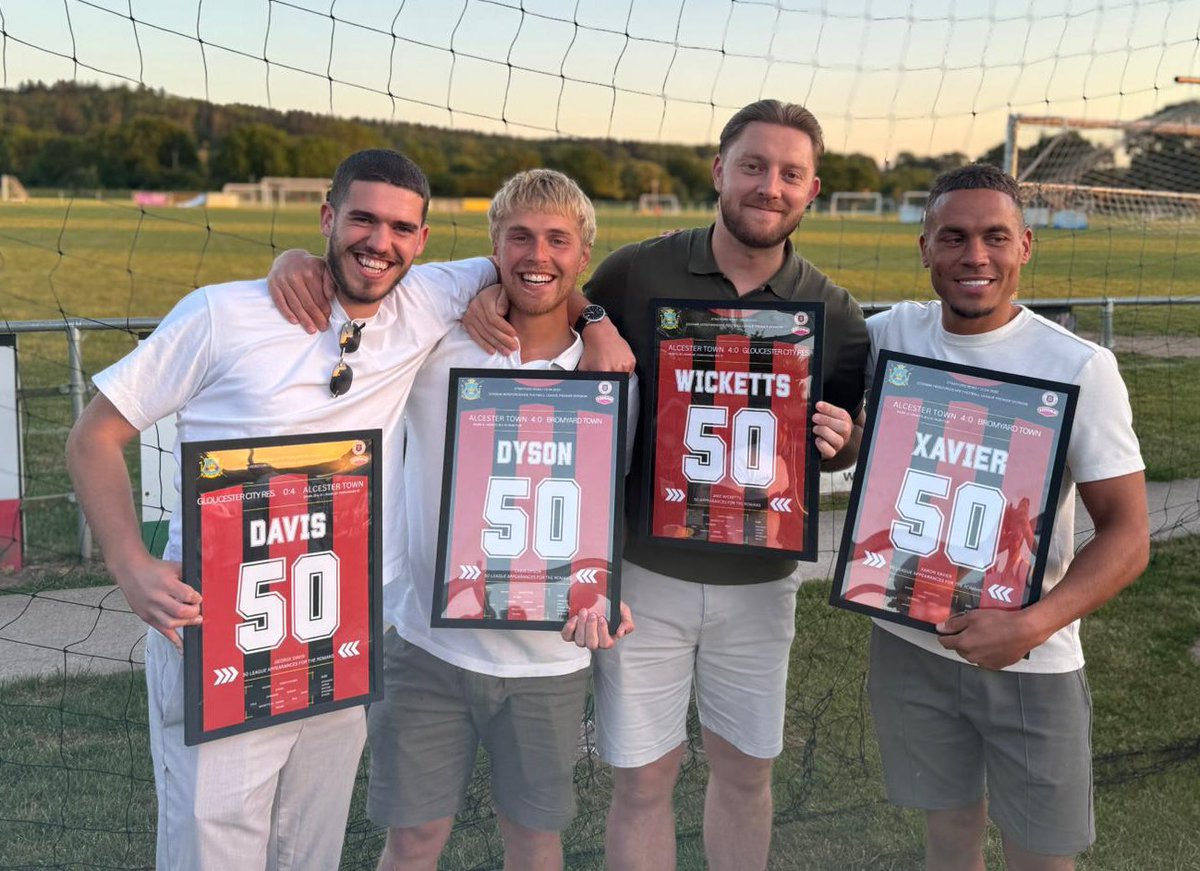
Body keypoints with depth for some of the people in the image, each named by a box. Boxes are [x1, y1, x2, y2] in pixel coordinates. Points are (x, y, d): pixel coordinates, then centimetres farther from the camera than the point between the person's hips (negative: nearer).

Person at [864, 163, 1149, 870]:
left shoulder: (1081, 368, -13)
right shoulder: (890, 336, -4)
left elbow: (1128, 535, -12)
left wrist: (1032, 625, -27)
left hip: (1032, 657, -2)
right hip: (910, 641, 2)